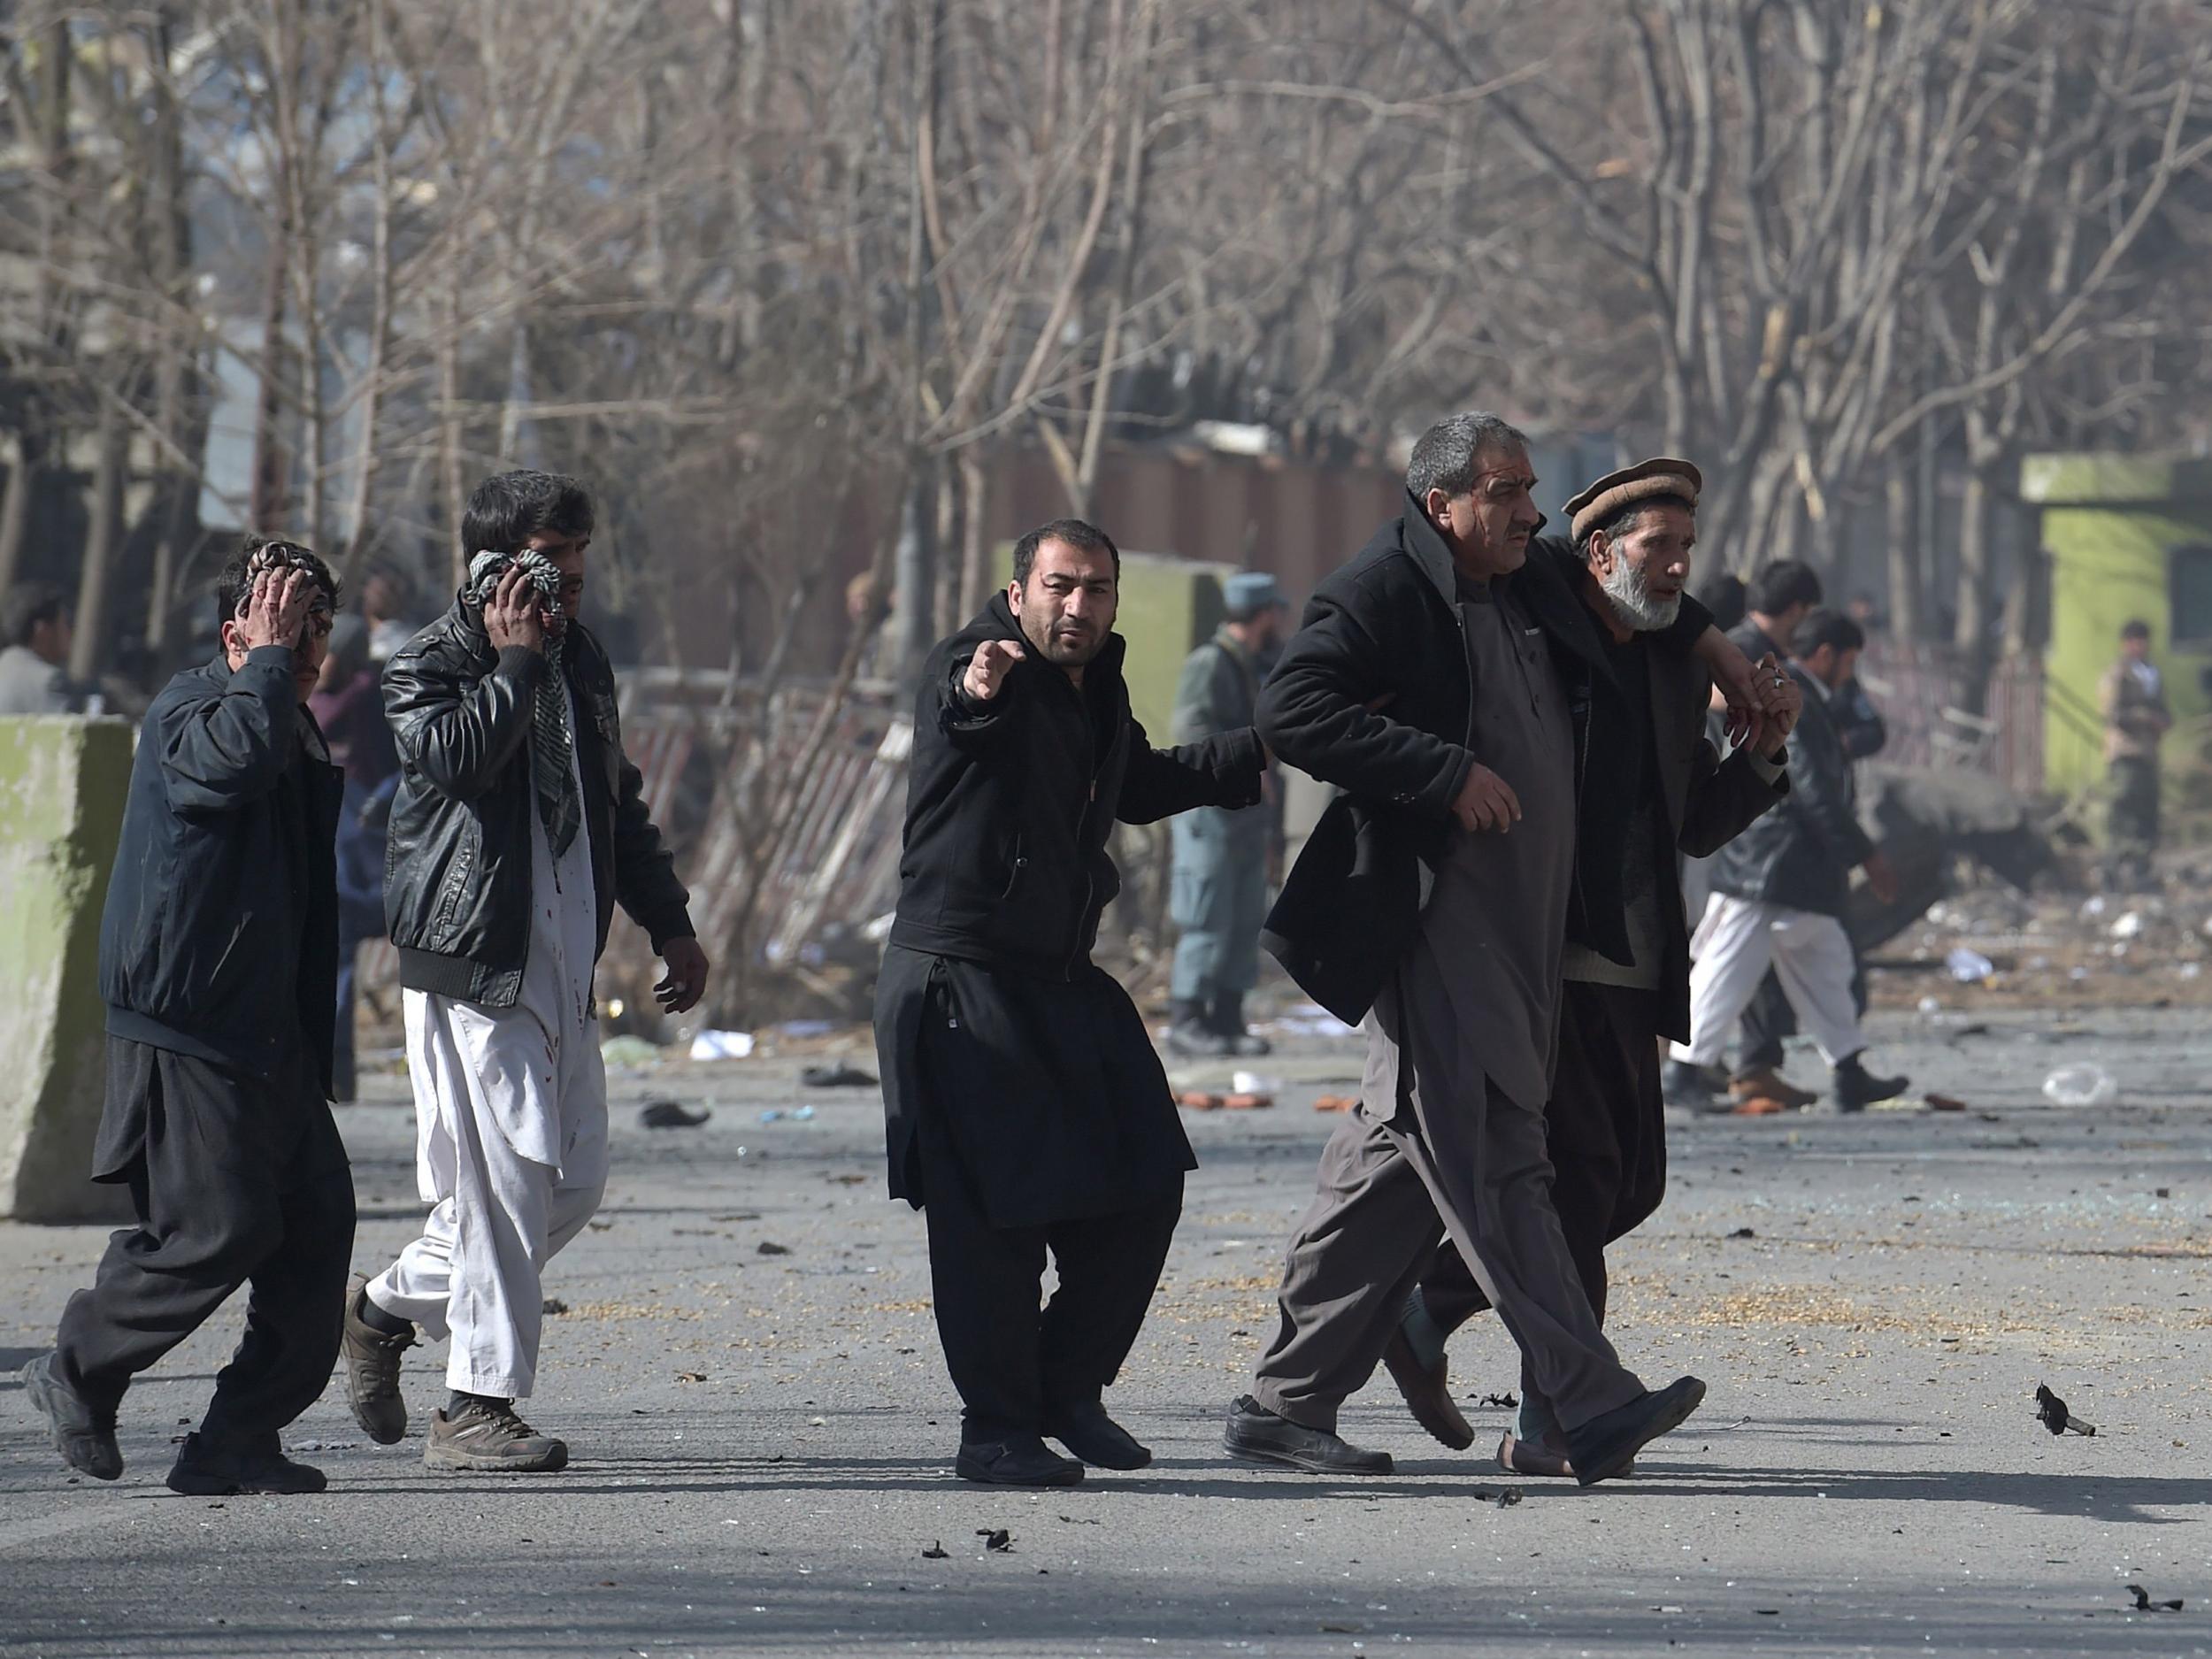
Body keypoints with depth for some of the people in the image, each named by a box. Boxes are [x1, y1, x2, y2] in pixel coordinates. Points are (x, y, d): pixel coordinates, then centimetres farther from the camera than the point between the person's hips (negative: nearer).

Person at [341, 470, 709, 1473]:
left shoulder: (582, 661, 18)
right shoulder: (429, 666, -5)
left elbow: (620, 806, 26)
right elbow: (454, 755, -26)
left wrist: (671, 927, 22)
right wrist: (515, 662, -16)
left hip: (565, 967, 8)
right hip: (470, 958, -8)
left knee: (574, 1180, 7)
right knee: (501, 1178, -10)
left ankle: (388, 1306, 23)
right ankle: (476, 1404, -4)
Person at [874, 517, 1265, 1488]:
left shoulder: (1097, 688, 11)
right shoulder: (980, 665, -14)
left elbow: (1140, 786, 31)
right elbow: (956, 710, -41)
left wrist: (1259, 748, 32)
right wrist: (973, 691, -65)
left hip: (1062, 980, 8)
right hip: (958, 984, -8)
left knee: (1142, 1188, 7)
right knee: (993, 1209, -10)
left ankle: (1067, 1390, 23)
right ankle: (994, 1431, 0)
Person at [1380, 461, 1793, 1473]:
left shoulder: (1677, 667, 15)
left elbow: (1695, 827, 19)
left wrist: (1763, 747, 6)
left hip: (1625, 972, 7)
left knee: (1629, 1182, 7)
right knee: (1577, 1174, -11)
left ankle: (1426, 1312, 20)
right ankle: (1549, 1427, -5)